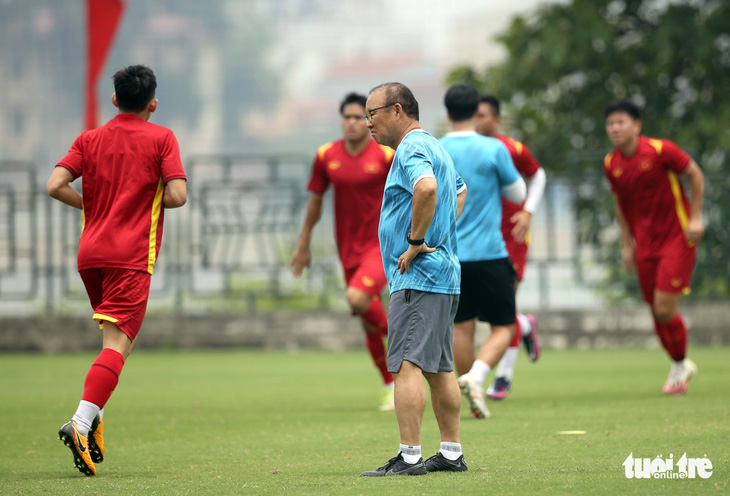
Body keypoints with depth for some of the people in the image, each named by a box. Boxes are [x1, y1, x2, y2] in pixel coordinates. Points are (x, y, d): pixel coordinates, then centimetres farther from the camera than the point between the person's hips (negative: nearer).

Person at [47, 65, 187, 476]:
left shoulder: (90, 140, 11)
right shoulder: (161, 138, 1)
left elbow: (55, 186, -1)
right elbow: (178, 195, -10)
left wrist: (92, 206, 14)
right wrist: (149, 202, 11)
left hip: (91, 252, 5)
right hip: (132, 256, -5)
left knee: (118, 336, 23)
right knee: (117, 344, -12)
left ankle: (95, 418, 9)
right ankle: (81, 423, -30)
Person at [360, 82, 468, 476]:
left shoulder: (412, 149, -12)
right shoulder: (434, 147, 21)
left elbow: (427, 187, -34)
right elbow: (460, 191, 39)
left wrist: (416, 242, -24)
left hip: (417, 277, -11)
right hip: (443, 274, 11)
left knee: (407, 365, -13)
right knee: (439, 368, 13)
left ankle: (409, 457, -17)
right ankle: (452, 453, 17)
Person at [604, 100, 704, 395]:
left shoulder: (660, 150, -14)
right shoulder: (611, 165, 1)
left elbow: (695, 175, -3)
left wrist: (695, 218, -7)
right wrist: (627, 244, 12)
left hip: (677, 238, -5)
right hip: (645, 244, 5)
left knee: (665, 309, -13)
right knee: (657, 312, 5)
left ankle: (680, 365, 10)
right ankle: (680, 365, 27)